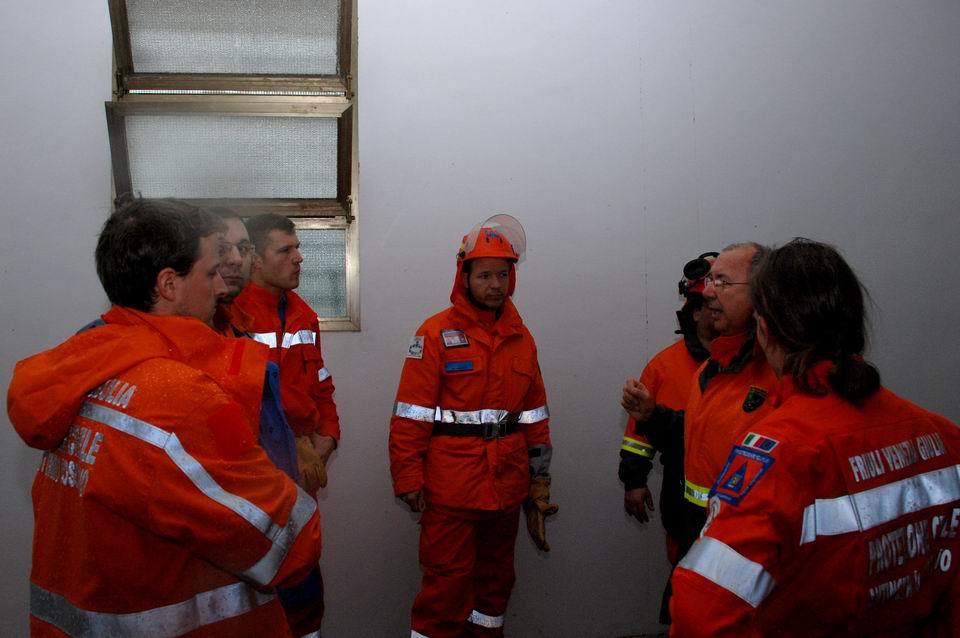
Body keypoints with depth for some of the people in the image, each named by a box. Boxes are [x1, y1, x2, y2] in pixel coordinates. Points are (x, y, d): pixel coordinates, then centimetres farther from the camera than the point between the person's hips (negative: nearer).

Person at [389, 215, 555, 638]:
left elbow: (535, 416, 12)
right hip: (450, 488, -5)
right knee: (447, 583, 1)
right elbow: (411, 415, -9)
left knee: (496, 578, 18)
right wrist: (408, 479, -12)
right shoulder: (437, 333, -7)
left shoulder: (521, 339, 9)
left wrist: (539, 481, 13)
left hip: (507, 487, 5)